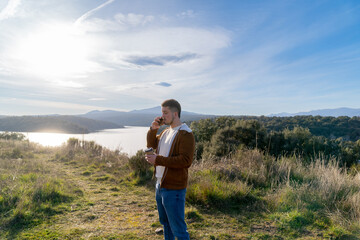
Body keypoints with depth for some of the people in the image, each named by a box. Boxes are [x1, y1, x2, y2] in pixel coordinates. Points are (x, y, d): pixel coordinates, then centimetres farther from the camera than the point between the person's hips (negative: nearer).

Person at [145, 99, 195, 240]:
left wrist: (158, 160, -26)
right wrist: (153, 129, 3)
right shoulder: (166, 132, 10)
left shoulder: (185, 134, -18)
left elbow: (186, 161, -27)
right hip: (160, 185, 9)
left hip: (173, 189, -9)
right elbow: (151, 144, 22)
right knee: (165, 223, 26)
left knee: (178, 229, 3)